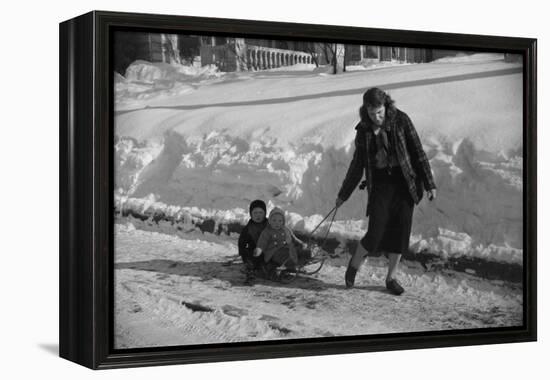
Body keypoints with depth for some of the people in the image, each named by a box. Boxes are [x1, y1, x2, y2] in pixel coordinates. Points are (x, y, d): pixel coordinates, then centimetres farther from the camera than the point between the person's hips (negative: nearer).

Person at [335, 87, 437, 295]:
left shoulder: (401, 120, -5)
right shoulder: (363, 130, 1)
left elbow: (418, 152, -3)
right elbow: (357, 164, 12)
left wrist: (429, 184, -7)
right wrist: (343, 194, 18)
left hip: (404, 183, 0)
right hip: (379, 184, 0)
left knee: (401, 232, 2)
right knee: (376, 234, -10)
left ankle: (391, 277, 18)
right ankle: (354, 264, 17)